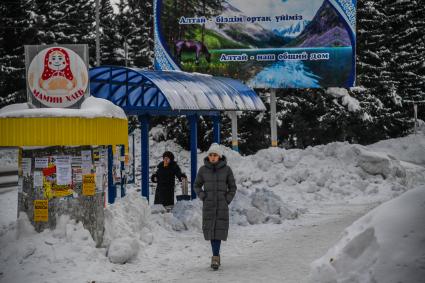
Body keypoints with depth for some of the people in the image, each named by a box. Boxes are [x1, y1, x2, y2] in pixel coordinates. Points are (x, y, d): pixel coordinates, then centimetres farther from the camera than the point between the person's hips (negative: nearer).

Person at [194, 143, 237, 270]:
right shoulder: (203, 169, 0)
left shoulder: (226, 169, -3)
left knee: (219, 229, -9)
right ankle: (216, 255, 17)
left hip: (222, 204, -1)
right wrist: (203, 198, -2)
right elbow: (197, 185, 11)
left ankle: (215, 256, -10)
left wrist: (227, 201, -5)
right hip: (208, 205, 1)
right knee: (210, 229, 2)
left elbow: (232, 187, 5)